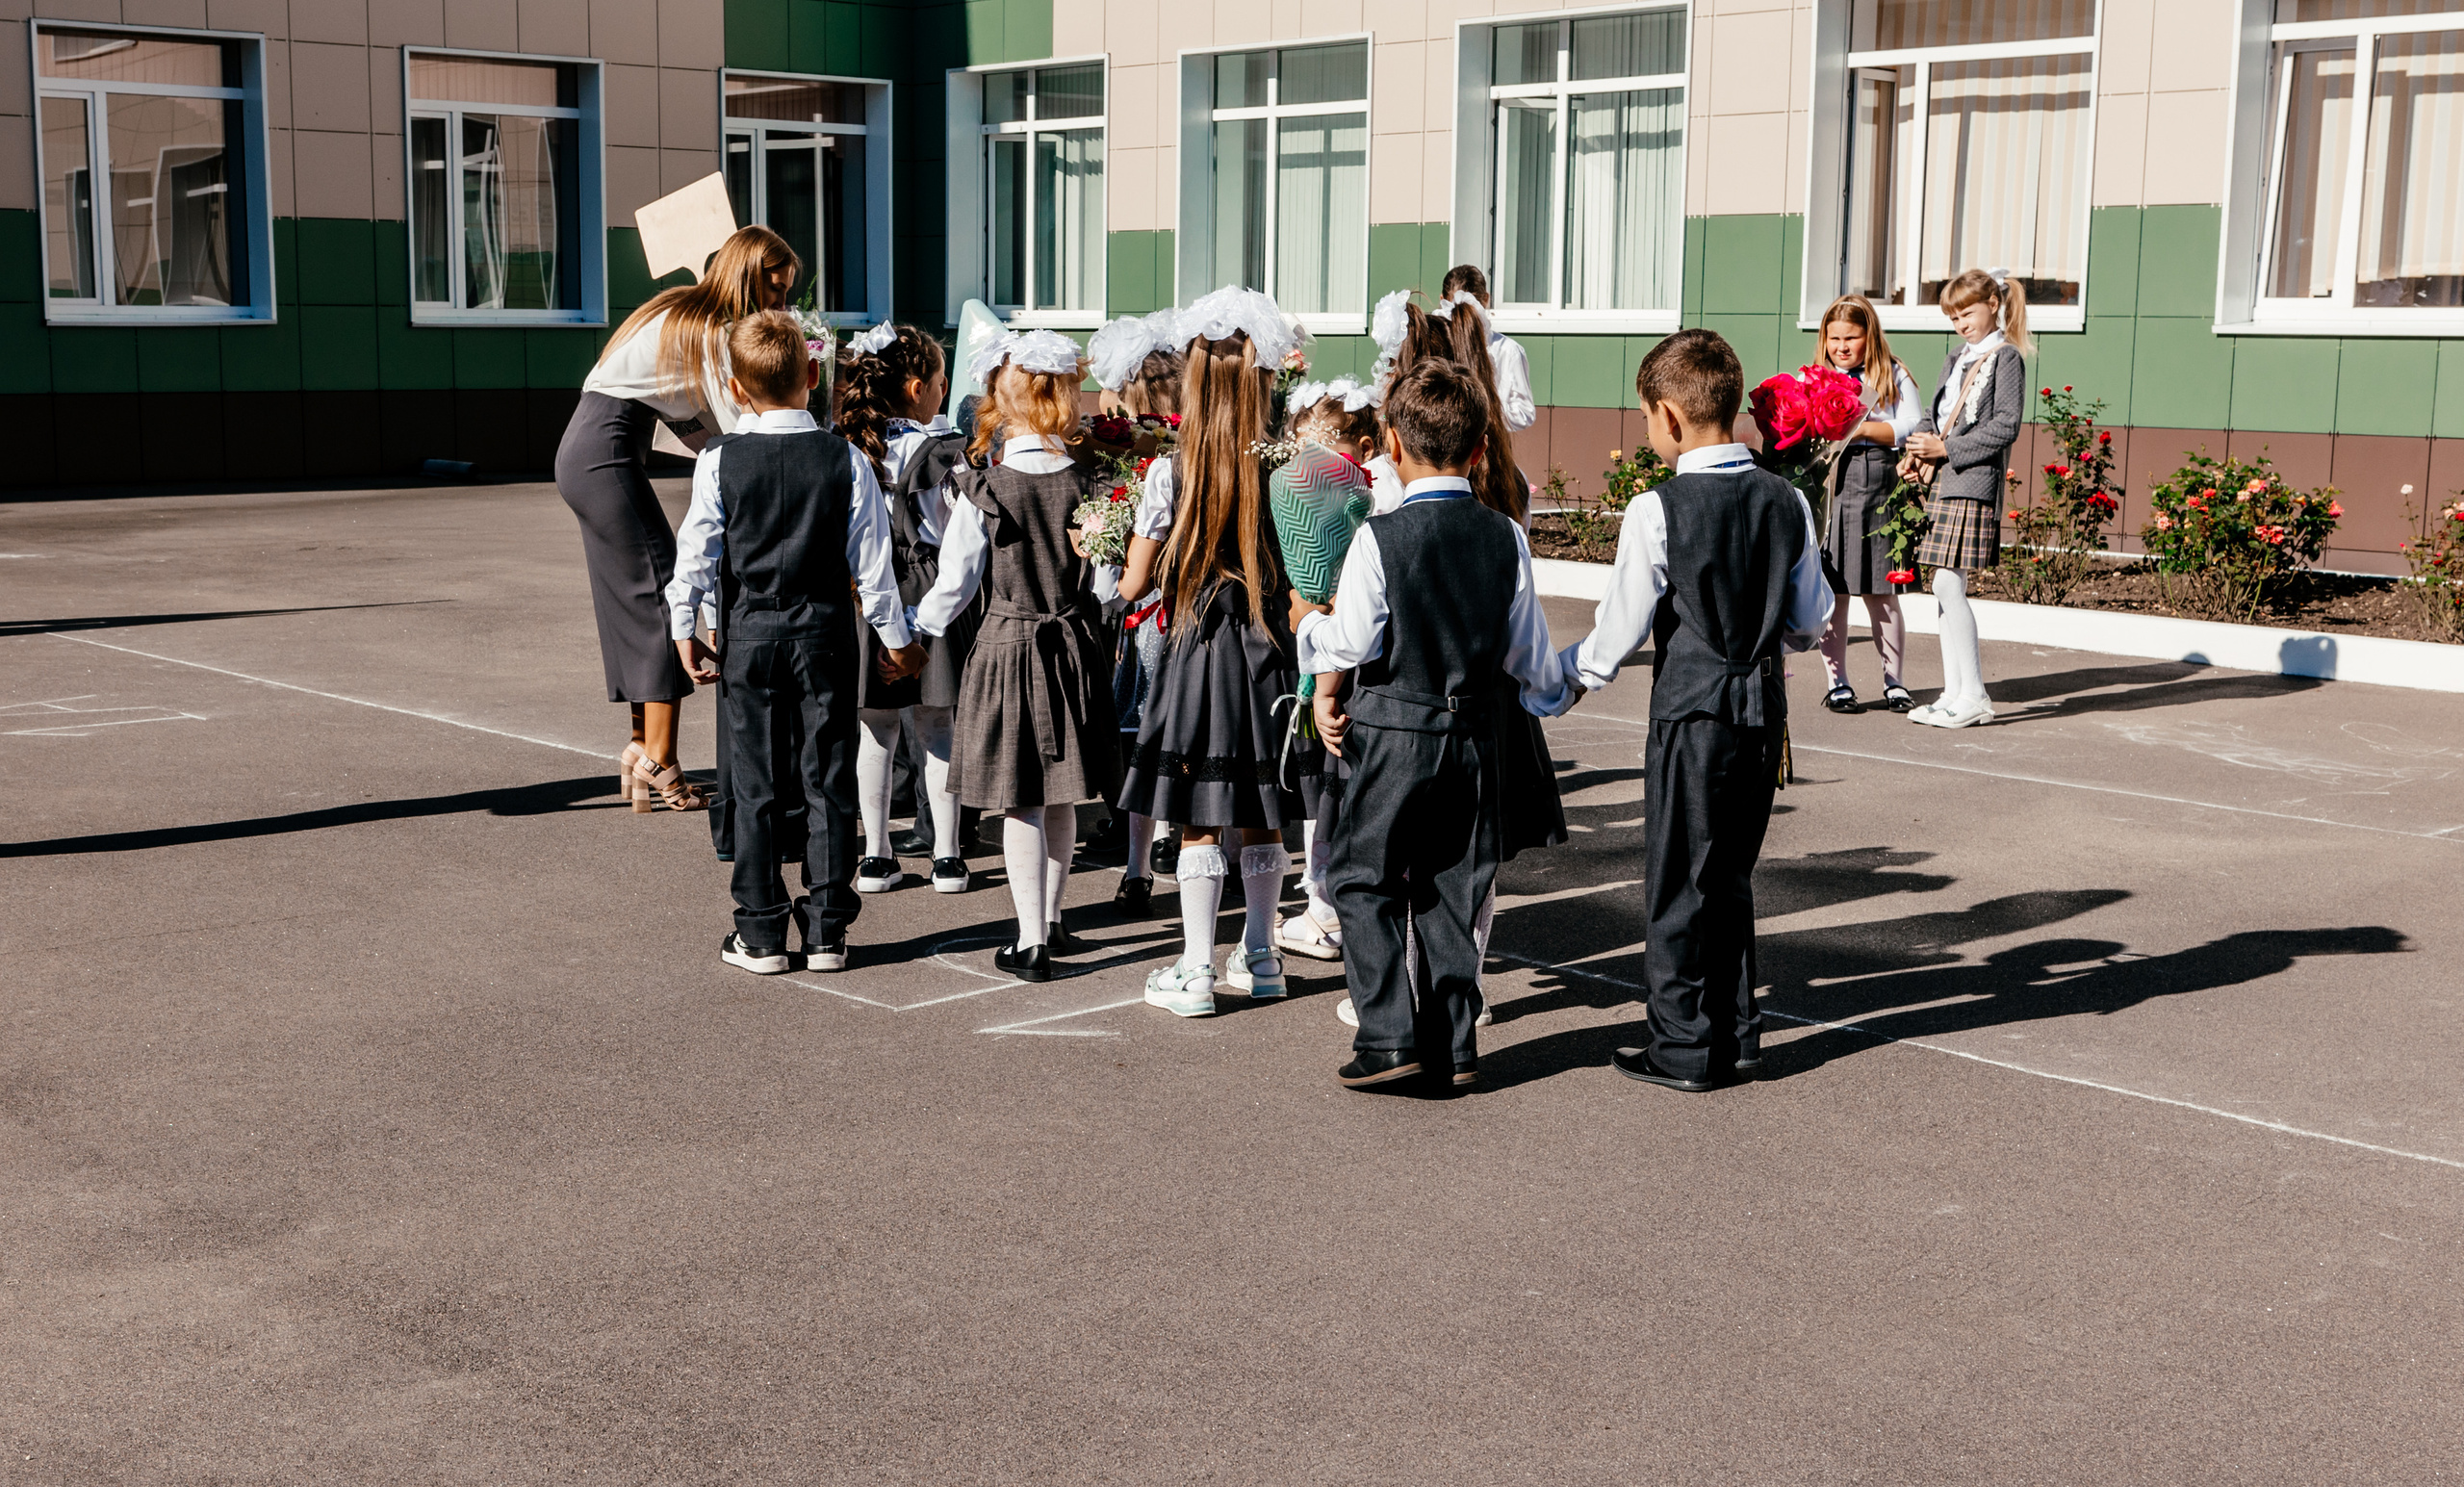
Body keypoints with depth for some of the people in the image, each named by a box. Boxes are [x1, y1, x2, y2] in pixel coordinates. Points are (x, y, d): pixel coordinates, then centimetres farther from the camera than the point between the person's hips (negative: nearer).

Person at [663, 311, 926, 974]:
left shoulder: (719, 461, -7)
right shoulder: (846, 459, -5)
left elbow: (695, 553, -4)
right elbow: (871, 558, -1)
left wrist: (684, 628, 9)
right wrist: (895, 637, 10)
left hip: (748, 634, 0)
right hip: (826, 631, 1)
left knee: (756, 785, 6)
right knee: (828, 782, 7)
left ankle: (761, 934, 11)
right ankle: (827, 930, 10)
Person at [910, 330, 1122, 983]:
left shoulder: (982, 488, -12)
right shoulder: (1086, 483, -5)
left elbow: (955, 584, -6)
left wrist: (909, 633, 9)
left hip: (1008, 646, -3)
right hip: (1074, 646, 3)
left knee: (1021, 804, 2)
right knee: (1061, 797, 16)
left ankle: (1031, 942, 5)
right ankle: (1050, 920, 30)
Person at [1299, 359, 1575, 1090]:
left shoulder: (1379, 537, -14)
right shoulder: (1506, 536, -1)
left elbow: (1350, 646, -12)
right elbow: (1528, 652, 5)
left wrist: (1308, 622, 8)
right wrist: (1558, 692, 26)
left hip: (1391, 729, -4)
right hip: (1474, 735, 4)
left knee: (1366, 883, 6)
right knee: (1452, 888, 13)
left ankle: (1387, 1038, -1)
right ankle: (1452, 1042, 16)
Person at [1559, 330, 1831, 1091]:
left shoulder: (1658, 509, -15)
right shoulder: (1787, 501, 1)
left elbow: (1619, 631, -10)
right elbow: (1811, 620, 9)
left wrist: (1566, 669, 8)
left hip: (1691, 709, -6)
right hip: (1764, 706, 6)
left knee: (1677, 880, 6)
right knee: (1731, 874, 19)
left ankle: (1683, 1047, 12)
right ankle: (1735, 1030, 26)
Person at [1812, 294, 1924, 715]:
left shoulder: (1894, 377, 8)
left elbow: (1913, 428, -2)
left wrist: (1865, 429, -11)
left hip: (1878, 490, -1)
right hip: (1826, 487, 1)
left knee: (1881, 594, 2)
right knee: (1832, 591, 1)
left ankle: (1894, 681, 14)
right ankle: (1836, 683, 11)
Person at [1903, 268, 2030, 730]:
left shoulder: (2005, 357, -4)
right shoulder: (1956, 359, 20)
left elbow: (2006, 425, -11)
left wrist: (1947, 449, -15)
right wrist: (1916, 450, 0)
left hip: (1974, 483, -8)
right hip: (1942, 482, 8)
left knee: (1948, 585, -13)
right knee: (1945, 589, 7)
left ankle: (1974, 696, -7)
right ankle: (1954, 692, 12)